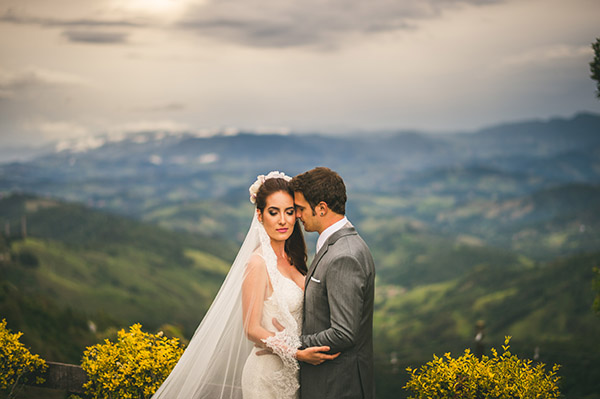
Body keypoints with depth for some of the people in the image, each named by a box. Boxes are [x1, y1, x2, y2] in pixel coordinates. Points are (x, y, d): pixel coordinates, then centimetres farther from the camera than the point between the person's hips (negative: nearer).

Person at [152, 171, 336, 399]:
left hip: (292, 372, 7)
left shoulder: (292, 259, 7)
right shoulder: (258, 263, -15)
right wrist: (297, 353, -24)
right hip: (269, 374, -7)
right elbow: (252, 329, -17)